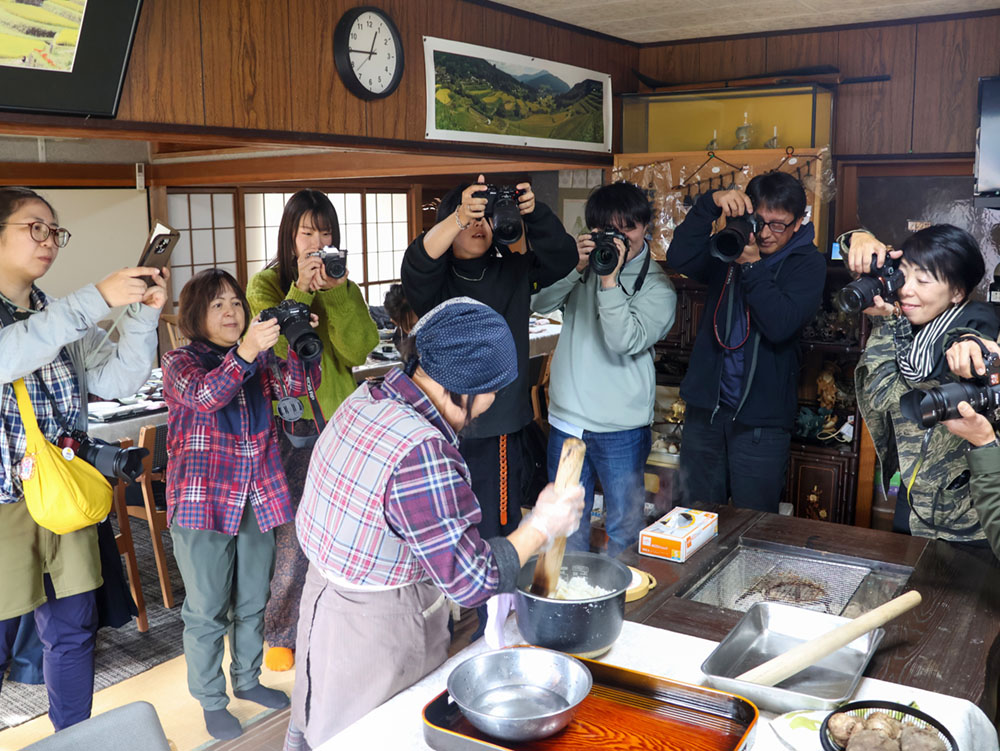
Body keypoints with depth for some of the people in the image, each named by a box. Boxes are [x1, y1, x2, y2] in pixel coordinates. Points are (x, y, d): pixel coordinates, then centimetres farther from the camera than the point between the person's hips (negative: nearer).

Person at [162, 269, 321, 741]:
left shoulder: (260, 358, 8)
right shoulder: (180, 362, -7)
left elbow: (296, 384, -8)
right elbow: (205, 396, -28)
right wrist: (245, 353, -43)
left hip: (258, 497, 5)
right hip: (204, 502, -5)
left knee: (253, 600, 19)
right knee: (207, 609, 7)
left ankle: (247, 679, 38)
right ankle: (211, 700, 24)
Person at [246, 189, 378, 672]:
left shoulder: (344, 288, 10)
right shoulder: (265, 285, 1)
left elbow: (358, 350, -7)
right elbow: (274, 350, -15)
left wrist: (336, 292, -16)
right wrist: (301, 290, -21)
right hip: (288, 422, -3)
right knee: (289, 536, -1)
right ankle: (280, 633, 18)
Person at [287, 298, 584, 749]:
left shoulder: (364, 398, -5)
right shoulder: (422, 456, -32)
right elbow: (471, 582, -27)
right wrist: (541, 526, -15)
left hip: (324, 596, 8)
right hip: (374, 638, -8)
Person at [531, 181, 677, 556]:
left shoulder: (657, 285, -4)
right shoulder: (583, 264, 6)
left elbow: (626, 343, -18)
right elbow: (539, 302, -5)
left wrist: (611, 280, -22)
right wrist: (575, 268, -16)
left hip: (620, 428, -3)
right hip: (566, 418, 4)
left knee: (624, 528, 8)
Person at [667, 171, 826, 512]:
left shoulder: (808, 263, -2)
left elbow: (780, 325, -18)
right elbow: (679, 259, -11)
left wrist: (752, 265, -23)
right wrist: (711, 203, -17)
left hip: (761, 418, -3)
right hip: (706, 404, 3)